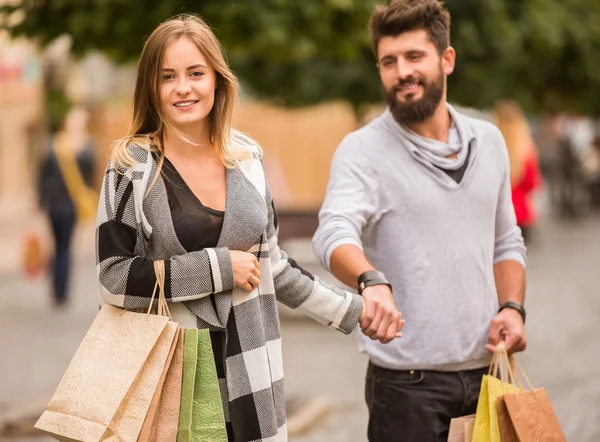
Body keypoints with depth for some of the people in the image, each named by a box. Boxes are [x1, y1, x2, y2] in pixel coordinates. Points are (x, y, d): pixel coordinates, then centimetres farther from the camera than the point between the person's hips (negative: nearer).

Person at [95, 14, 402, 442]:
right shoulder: (133, 166, -7)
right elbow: (114, 279, -12)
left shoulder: (246, 156, 6)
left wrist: (353, 311, 16)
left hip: (250, 370, 4)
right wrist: (218, 266, -15)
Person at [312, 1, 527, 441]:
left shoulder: (488, 141, 10)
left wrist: (512, 307, 1)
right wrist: (371, 281, -45)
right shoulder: (363, 150, -7)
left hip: (485, 372, 5)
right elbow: (335, 232, -25)